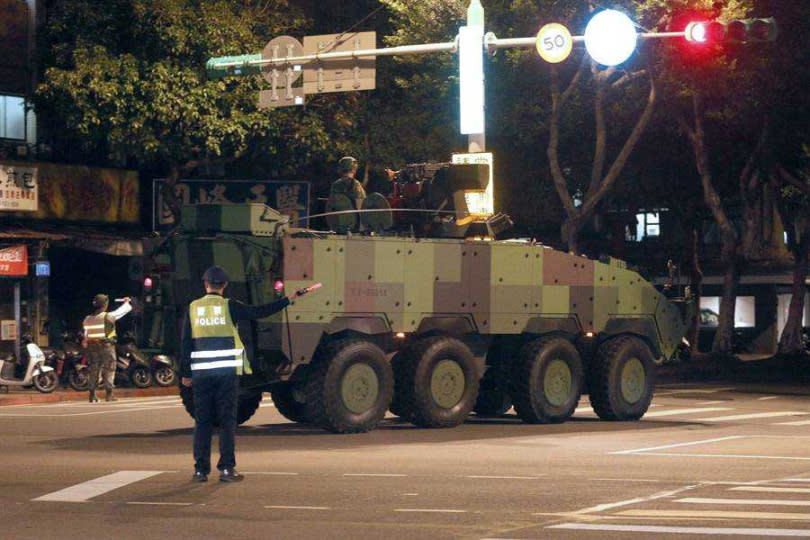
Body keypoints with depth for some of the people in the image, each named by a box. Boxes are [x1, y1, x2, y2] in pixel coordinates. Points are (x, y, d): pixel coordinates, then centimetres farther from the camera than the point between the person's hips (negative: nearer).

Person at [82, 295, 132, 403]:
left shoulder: (87, 319, 4)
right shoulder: (108, 317, -10)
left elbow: (86, 334, 8)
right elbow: (122, 310, 2)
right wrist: (127, 302, 22)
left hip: (92, 346, 5)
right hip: (106, 346, -5)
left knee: (93, 370, 9)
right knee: (109, 370, 1)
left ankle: (92, 395, 8)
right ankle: (109, 394, -5)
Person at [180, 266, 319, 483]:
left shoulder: (193, 308, 5)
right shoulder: (229, 307, -3)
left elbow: (185, 343, 6)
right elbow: (259, 312, -7)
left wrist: (185, 373, 11)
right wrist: (289, 299, -3)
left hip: (200, 373, 2)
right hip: (227, 372, -2)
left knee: (202, 422, 7)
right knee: (227, 420, 3)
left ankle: (200, 470, 6)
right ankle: (226, 469, 0)